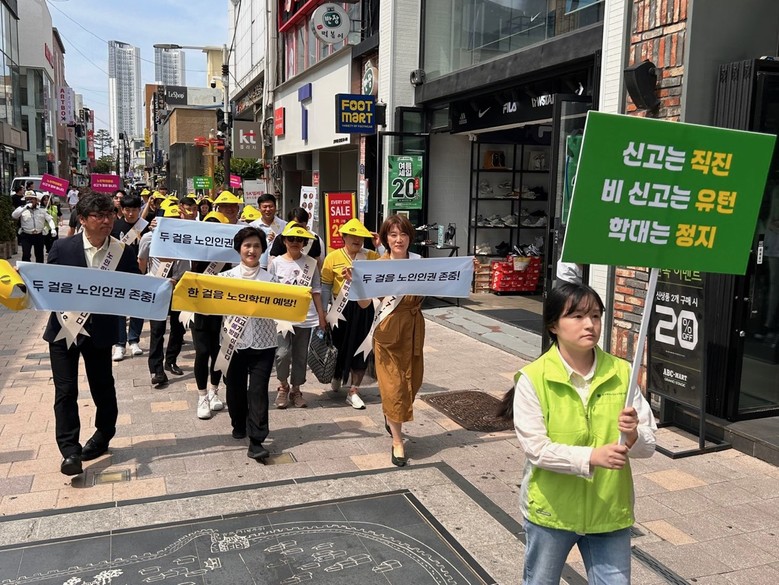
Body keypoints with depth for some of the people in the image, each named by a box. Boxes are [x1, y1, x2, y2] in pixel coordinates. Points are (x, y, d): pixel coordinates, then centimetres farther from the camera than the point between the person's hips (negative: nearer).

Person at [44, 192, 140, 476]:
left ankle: (102, 437, 36)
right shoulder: (62, 247, -7)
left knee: (102, 387, 15)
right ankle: (70, 450, 5)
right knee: (65, 390, -3)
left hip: (100, 331, 1)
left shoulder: (124, 252, -6)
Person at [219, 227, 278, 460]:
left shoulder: (271, 278, 2)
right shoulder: (226, 277, 3)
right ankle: (239, 425, 39)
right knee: (236, 387, 15)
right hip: (235, 340, 1)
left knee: (258, 390, -3)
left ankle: (256, 440, 0)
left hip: (263, 342, -1)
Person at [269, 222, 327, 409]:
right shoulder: (276, 263, 3)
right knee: (283, 353, -12)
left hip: (305, 317, 2)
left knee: (300, 356, 9)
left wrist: (321, 316, 6)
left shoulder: (311, 263, 5)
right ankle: (283, 386, 13)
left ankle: (295, 389, 25)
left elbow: (316, 291, 8)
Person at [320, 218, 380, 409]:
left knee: (361, 348, 3)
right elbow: (326, 287, 0)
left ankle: (353, 391, 14)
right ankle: (337, 377, 45)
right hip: (341, 307, -1)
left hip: (364, 308, 1)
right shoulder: (333, 257, -2)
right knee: (339, 346, 14)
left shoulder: (371, 256, 3)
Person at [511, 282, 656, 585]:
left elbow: (649, 444, -4)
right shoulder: (533, 378, -14)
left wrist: (633, 436, -26)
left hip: (609, 512, 2)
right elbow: (536, 449, -19)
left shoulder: (621, 373, -5)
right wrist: (592, 457, -31)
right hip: (551, 510, -2)